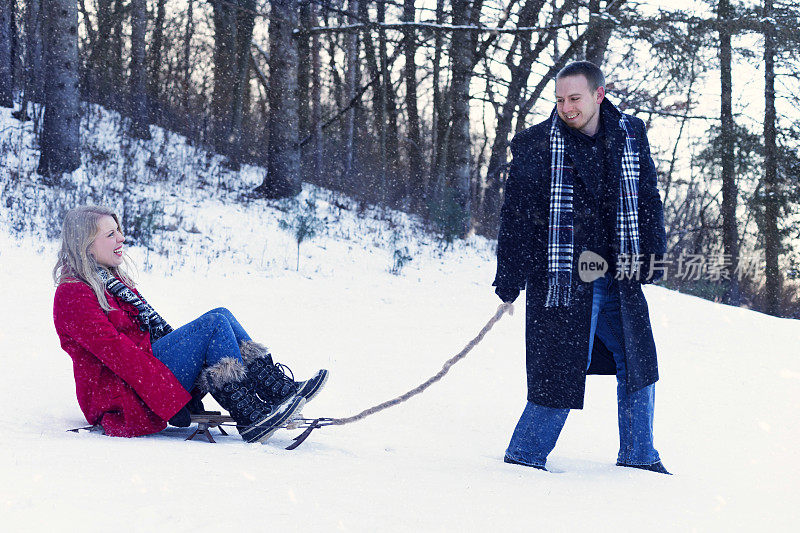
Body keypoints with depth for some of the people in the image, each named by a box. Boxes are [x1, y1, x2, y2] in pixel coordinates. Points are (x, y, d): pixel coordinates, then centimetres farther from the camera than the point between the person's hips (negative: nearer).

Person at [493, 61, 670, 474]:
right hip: (560, 279, -5)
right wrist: (509, 276, -8)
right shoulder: (535, 145, -5)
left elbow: (648, 199, 15)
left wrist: (653, 255, 8)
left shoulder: (630, 136, 6)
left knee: (639, 365, 14)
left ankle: (638, 456, 30)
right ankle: (523, 456, 10)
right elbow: (516, 213, -4)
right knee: (560, 375, -6)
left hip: (618, 279, 5)